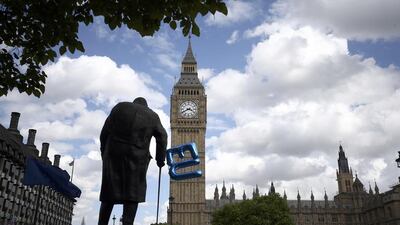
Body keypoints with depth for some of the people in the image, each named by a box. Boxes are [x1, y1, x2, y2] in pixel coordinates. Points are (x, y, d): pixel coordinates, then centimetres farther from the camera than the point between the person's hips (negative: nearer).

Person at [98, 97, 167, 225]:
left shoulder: (120, 107, 14)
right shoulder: (152, 116, 13)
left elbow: (104, 132, 10)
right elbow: (162, 138, 10)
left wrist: (104, 152, 15)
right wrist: (160, 160, 15)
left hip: (113, 154, 1)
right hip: (137, 157, -1)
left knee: (109, 192, 8)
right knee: (132, 194, 1)